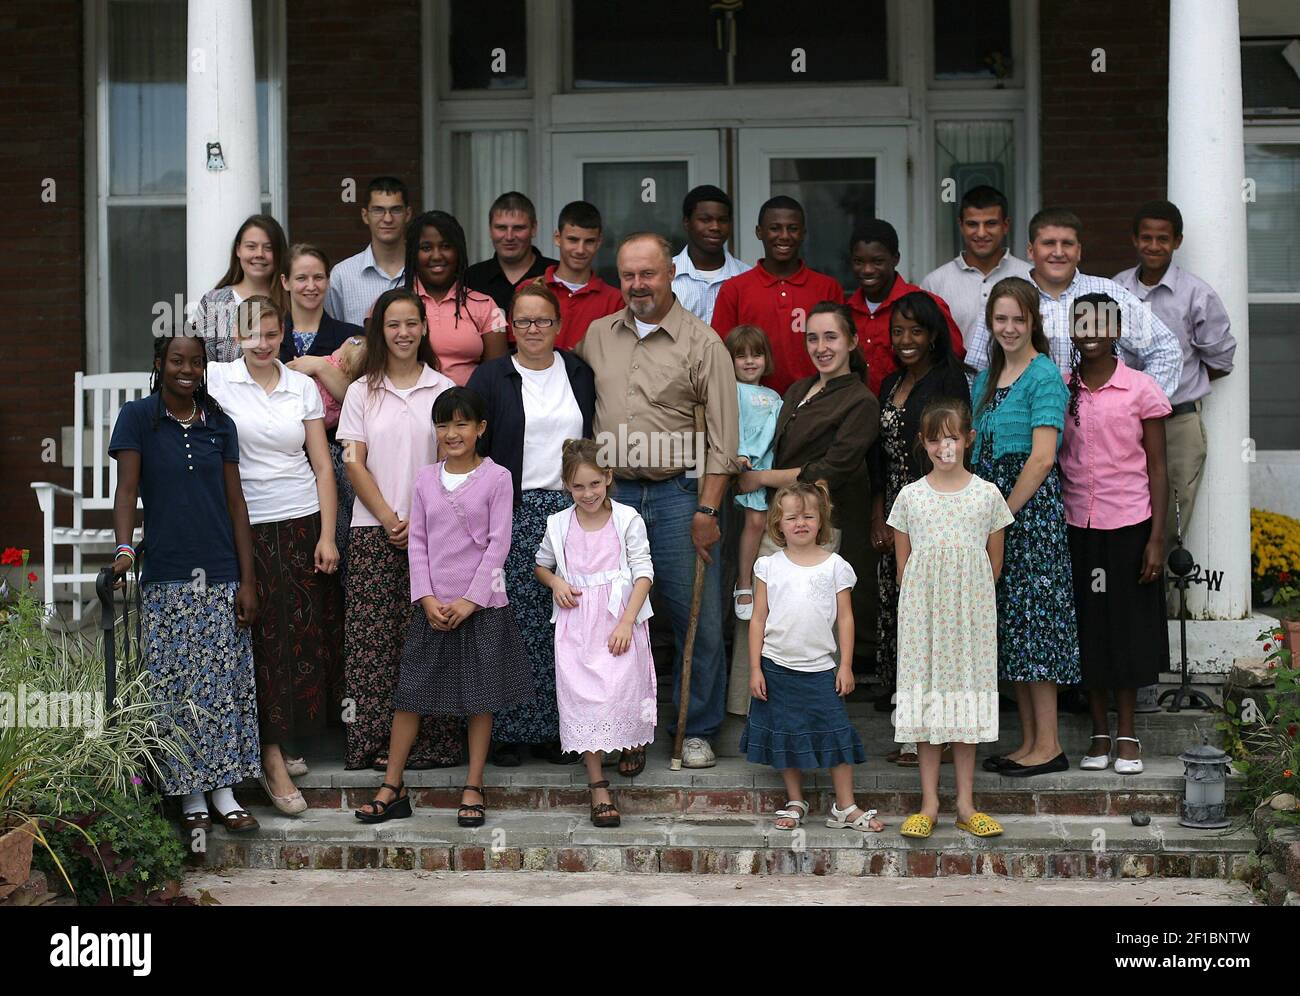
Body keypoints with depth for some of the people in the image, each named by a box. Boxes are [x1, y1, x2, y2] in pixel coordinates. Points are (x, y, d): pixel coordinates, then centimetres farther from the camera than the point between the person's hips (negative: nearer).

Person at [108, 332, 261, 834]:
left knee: (226, 684, 3)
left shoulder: (220, 426, 9)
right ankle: (190, 797, 9)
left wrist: (247, 580, 3)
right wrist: (124, 549, -27)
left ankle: (224, 792, 12)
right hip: (166, 578, -3)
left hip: (221, 576, 3)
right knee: (176, 690, -1)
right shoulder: (137, 418, 1)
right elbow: (126, 488, -9)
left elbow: (235, 503, 8)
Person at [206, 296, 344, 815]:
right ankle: (272, 758, 1)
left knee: (305, 636, 4)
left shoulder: (303, 387, 7)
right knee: (264, 641, -3)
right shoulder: (217, 379, 0)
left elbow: (322, 466, 7)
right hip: (246, 528, -2)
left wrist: (327, 535, 1)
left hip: (302, 524, 3)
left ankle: (286, 740, 19)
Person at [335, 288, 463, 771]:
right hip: (374, 530, 1)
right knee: (372, 636, -3)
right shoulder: (362, 391, 9)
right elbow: (354, 463, 3)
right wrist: (389, 518, -8)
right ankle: (376, 741, 2)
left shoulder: (443, 389, 7)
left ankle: (427, 740, 3)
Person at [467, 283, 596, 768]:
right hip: (513, 514, -3)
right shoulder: (490, 378, 2)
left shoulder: (579, 374, 11)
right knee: (511, 623, -3)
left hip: (569, 510, 3)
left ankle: (553, 729, 13)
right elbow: (471, 451, 0)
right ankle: (504, 731, 7)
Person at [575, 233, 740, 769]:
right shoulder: (597, 335, 10)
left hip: (679, 496, -3)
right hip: (611, 496, 3)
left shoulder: (702, 343, -3)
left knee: (698, 620, 1)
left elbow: (722, 437, -6)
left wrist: (706, 510, -12)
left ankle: (697, 731, 15)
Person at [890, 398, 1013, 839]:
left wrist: (971, 602, 4)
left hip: (970, 614, 0)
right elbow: (903, 563, 7)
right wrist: (919, 604, 2)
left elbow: (994, 562, 8)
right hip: (923, 614, 0)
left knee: (966, 694, 4)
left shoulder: (987, 494, 1)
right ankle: (929, 804, 9)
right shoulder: (910, 496, 1)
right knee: (926, 698, 2)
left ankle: (966, 805, 11)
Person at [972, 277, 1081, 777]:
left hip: (1033, 506, -8)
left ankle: (1049, 746, 1)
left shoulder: (1043, 376, -9)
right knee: (1009, 624, 10)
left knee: (1032, 616, -7)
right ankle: (1029, 739, 18)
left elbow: (1042, 458, -17)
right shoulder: (985, 377, 16)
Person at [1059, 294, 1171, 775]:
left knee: (1127, 626, 4)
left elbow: (1157, 468, -2)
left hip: (1128, 524, -2)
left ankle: (1126, 735, 16)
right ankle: (1099, 734, 18)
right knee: (1088, 627, 7)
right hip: (1075, 524, 2)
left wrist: (1156, 538, -7)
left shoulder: (1141, 389, -3)